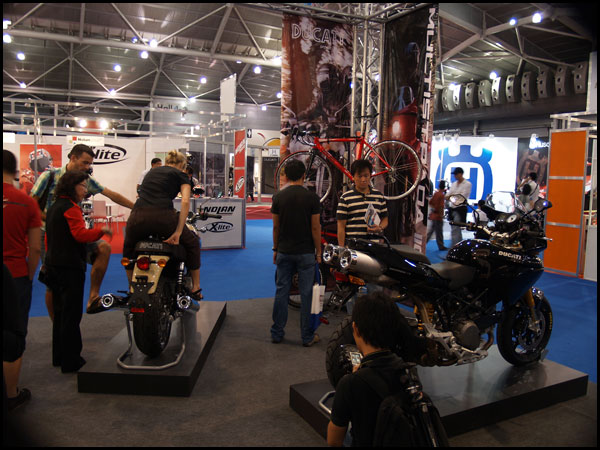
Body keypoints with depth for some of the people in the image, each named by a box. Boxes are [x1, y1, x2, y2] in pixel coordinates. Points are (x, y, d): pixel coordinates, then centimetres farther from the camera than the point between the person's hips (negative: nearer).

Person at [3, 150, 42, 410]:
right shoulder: (26, 202, -7)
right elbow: (35, 248, -6)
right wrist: (29, 277, 8)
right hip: (16, 277, -1)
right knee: (15, 337, 10)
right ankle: (12, 395, 20)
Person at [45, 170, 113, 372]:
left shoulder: (53, 207, 16)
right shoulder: (70, 207, -14)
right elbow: (81, 234, -25)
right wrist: (102, 231, -14)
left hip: (53, 264, 10)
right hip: (70, 266, -10)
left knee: (59, 311, 17)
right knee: (71, 314, -3)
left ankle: (59, 356, 27)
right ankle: (71, 361, 3)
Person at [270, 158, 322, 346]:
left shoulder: (278, 197, 0)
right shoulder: (311, 197, -7)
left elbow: (276, 227, 4)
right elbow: (315, 228, -6)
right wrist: (318, 251, 4)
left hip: (284, 252, 2)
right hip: (305, 253, -2)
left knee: (281, 292, 10)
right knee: (306, 294, 5)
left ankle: (277, 333, 18)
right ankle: (307, 336, 13)